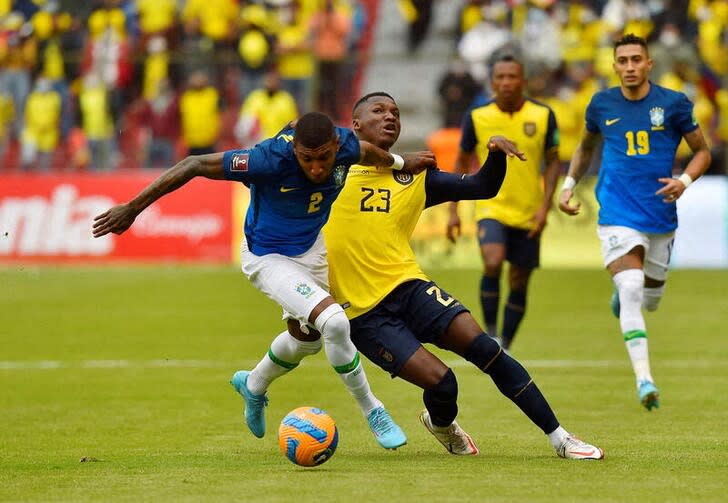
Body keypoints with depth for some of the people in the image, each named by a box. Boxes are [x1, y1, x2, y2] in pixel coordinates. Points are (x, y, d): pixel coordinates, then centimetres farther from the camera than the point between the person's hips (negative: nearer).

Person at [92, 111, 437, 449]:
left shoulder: (345, 145, -22)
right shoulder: (272, 158, -38)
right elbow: (195, 166, -33)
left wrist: (399, 162, 26)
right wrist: (133, 208, -31)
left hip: (312, 248, 7)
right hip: (268, 257, -7)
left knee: (306, 338, 26)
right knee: (334, 322, -26)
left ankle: (253, 386, 56)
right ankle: (373, 413, -5)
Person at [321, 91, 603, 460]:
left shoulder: (415, 178, 15)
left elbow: (484, 187, 12)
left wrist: (495, 152, -6)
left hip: (408, 286, 4)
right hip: (363, 312, -4)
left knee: (483, 348, -17)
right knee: (440, 381, -17)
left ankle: (559, 437, -9)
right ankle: (441, 423, 22)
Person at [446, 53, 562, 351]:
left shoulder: (543, 116, -3)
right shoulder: (477, 117, -3)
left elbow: (552, 163, 4)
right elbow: (462, 162, 8)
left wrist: (545, 207, -7)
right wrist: (453, 210, 5)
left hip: (528, 214, 2)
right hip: (491, 208, -2)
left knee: (519, 284, 7)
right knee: (492, 264, -26)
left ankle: (504, 348, 23)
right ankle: (490, 333, -10)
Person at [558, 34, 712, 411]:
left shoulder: (673, 104, -3)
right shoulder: (601, 105, 3)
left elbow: (702, 151, 5)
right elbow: (586, 146, 22)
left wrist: (685, 181, -14)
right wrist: (569, 185, 13)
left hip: (661, 214, 1)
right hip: (618, 213, -1)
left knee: (650, 298, 13)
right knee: (631, 292, -20)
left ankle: (622, 291, 52)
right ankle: (644, 380, -24)